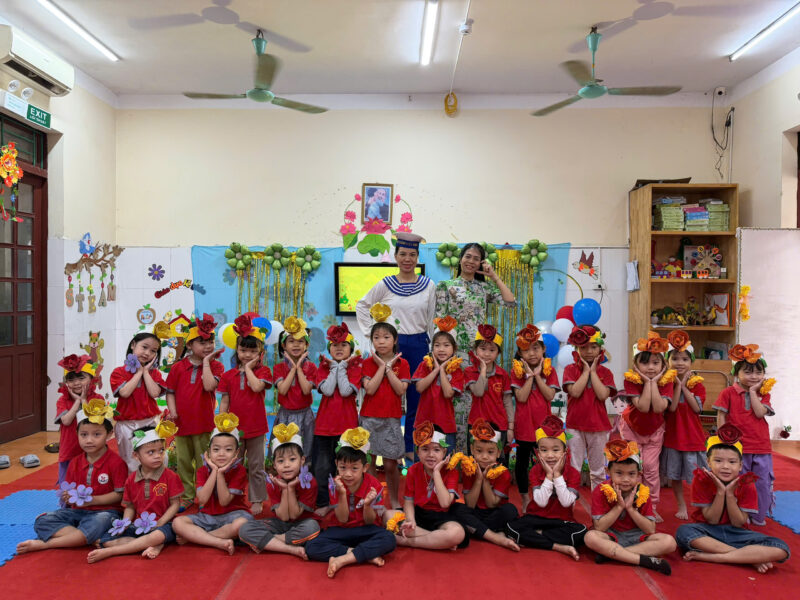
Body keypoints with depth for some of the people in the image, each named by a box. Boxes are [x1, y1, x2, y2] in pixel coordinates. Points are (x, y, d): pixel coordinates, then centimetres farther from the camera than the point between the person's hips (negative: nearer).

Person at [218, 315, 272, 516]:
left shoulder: (263, 371, -2)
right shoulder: (229, 375, 4)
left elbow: (257, 387, -23)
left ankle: (257, 500, 19)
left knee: (256, 466, 8)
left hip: (255, 426, -2)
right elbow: (224, 402, 5)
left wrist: (249, 367, -12)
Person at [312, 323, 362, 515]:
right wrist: (334, 367, -9)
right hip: (325, 422, 2)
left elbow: (346, 391, -17)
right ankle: (323, 503, 19)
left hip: (347, 423, -1)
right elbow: (327, 390, -13)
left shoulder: (355, 367, 1)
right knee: (322, 465, 6)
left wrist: (341, 367, -12)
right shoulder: (323, 366, 5)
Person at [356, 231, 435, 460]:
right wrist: (371, 332, 4)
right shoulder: (385, 285, 0)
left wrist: (426, 343, 10)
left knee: (416, 397, 7)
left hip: (418, 345, 1)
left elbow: (430, 320, 10)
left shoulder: (428, 285, 3)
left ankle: (410, 447, 22)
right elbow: (362, 307, 11)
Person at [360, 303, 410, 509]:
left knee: (390, 464, 3)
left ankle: (394, 500, 22)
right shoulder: (368, 362, 1)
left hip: (391, 419, 0)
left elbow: (401, 390, -10)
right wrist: (382, 366, -13)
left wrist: (388, 367, -12)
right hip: (369, 418, 0)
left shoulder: (402, 363, 2)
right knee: (369, 461, 5)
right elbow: (370, 389, -13)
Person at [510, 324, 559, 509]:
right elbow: (521, 397, -16)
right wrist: (530, 375, -17)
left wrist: (537, 375, -15)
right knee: (522, 463, 10)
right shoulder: (517, 371, -5)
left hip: (543, 424, 1)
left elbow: (550, 396, -13)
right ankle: (525, 499, 26)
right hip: (524, 425, -1)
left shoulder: (549, 370, 0)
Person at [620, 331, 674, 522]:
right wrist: (647, 382, -33)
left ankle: (652, 508, 16)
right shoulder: (631, 379, -22)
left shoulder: (666, 381, -18)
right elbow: (643, 407, -34)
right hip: (632, 429, -1)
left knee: (651, 468, 1)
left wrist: (654, 381, -31)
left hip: (654, 431, 1)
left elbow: (659, 408, -32)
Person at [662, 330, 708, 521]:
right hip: (672, 435, 0)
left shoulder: (697, 384, 0)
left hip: (693, 436, 0)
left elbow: (697, 407, -13)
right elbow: (671, 407, -17)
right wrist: (678, 384, -18)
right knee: (674, 474, 10)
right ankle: (681, 506, 25)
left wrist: (684, 386, -13)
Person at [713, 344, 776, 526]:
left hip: (761, 447, 3)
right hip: (737, 446, -3)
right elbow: (721, 417, -2)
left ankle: (759, 517, 26)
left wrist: (753, 391, -9)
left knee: (763, 482, 9)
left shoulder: (763, 394, 7)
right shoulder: (728, 393, -2)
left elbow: (760, 413, -12)